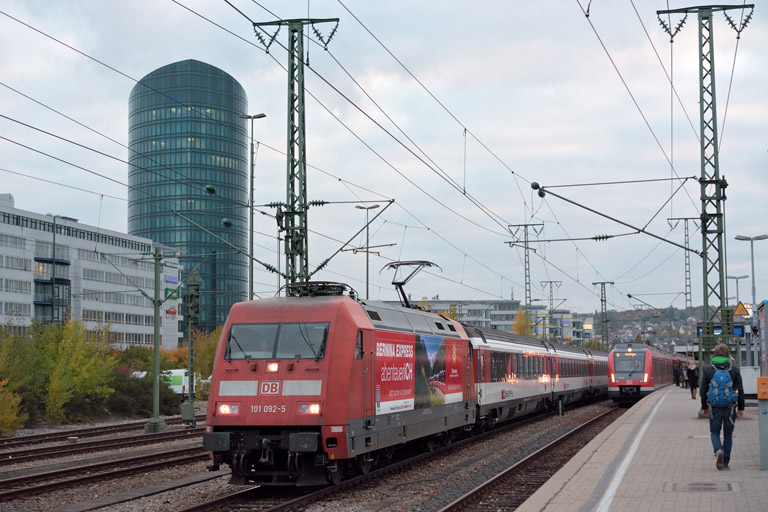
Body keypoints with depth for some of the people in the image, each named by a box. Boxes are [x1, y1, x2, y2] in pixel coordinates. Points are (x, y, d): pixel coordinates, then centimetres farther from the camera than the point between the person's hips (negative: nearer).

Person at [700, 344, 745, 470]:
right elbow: (740, 391, 1)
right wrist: (741, 408, 10)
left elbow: (703, 391, 0)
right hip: (730, 408, 1)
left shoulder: (707, 370, -4)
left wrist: (704, 407, 12)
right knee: (728, 434, 12)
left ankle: (718, 450, -18)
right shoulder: (735, 370, -2)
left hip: (715, 408, -1)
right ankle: (725, 462, 11)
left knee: (714, 432, 12)